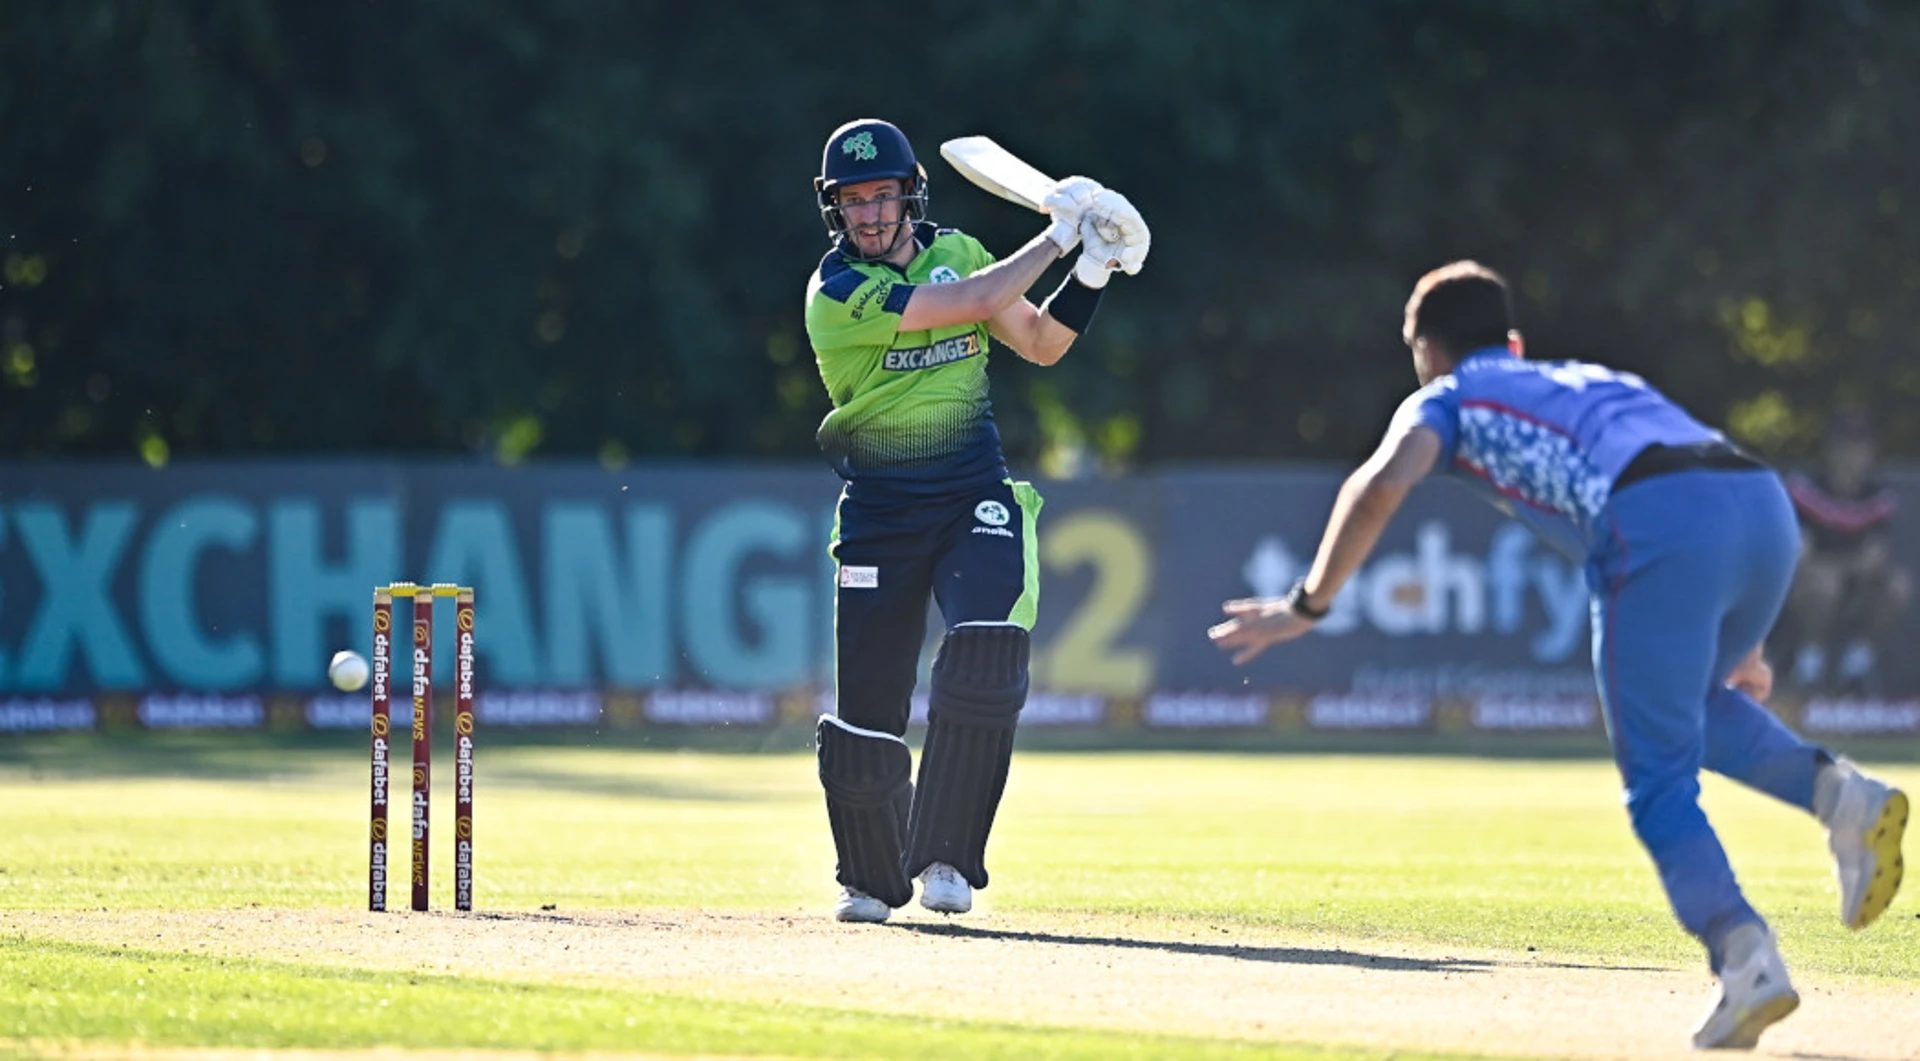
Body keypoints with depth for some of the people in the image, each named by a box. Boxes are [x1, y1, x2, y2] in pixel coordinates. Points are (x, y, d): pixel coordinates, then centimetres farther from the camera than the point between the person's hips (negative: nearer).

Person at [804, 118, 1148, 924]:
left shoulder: (955, 251, 7)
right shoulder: (836, 293, -12)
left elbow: (1040, 343, 14)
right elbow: (978, 300, -19)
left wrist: (1092, 270, 0)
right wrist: (1058, 233, -10)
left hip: (974, 495, 3)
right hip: (880, 512, -3)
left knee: (985, 664, -23)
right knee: (866, 708, -4)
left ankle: (944, 859, -11)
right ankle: (871, 880, 22)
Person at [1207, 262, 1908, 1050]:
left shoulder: (1448, 399, 24)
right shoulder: (1592, 381, 41)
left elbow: (1384, 483, 3)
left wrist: (1307, 606, 9)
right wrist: (1738, 645, 48)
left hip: (1658, 530, -6)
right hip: (1767, 506, 6)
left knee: (1657, 779, 1)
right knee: (1693, 701, 30)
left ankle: (1745, 959, -20)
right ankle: (1838, 792, 4)